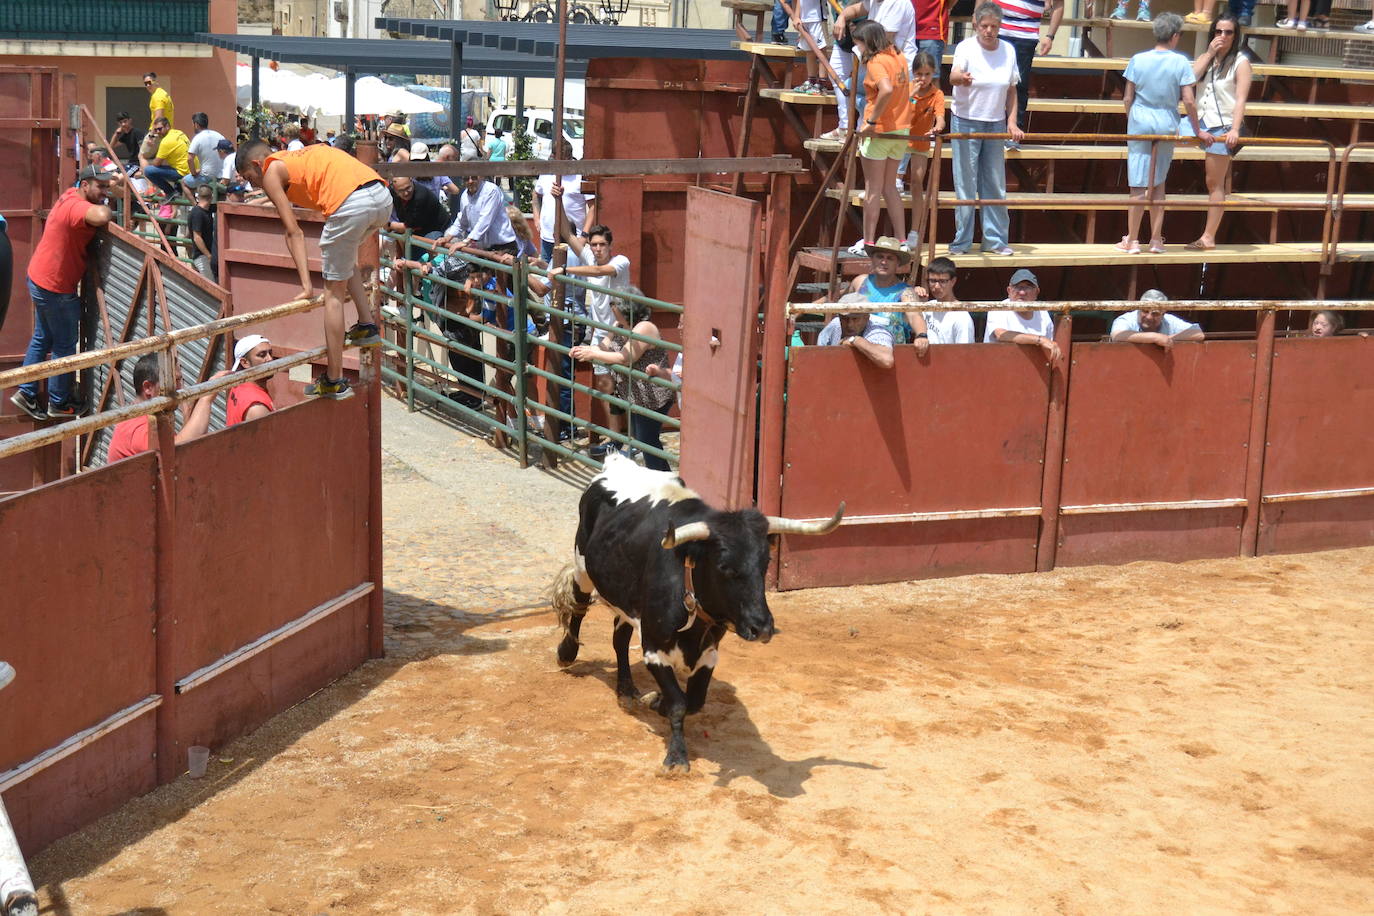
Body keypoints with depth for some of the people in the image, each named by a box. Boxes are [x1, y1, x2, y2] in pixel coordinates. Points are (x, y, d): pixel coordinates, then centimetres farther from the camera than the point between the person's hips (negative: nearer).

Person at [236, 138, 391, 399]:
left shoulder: (271, 171, 14)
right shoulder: (299, 156, 36)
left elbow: (294, 232, 6)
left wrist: (306, 285, 4)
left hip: (351, 202, -7)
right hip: (383, 195, 7)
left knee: (333, 291, 5)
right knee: (345, 253, 36)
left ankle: (334, 382, 9)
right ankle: (367, 326, 26)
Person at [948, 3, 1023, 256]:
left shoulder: (1008, 51, 3)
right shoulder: (966, 47, -10)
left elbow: (1011, 90, 10)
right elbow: (953, 75, -28)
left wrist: (1011, 121, 0)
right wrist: (961, 78, -51)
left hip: (996, 124, 4)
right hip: (966, 123, -4)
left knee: (995, 185, 7)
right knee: (965, 184, -2)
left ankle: (995, 239, 16)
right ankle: (961, 240, 7)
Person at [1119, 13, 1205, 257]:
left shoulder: (1138, 60, -4)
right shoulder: (1180, 62, -7)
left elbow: (1127, 98, 0)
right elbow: (1188, 101, -7)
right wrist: (1197, 130, 4)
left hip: (1140, 122, 0)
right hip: (1167, 124, 0)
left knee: (1139, 184, 3)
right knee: (1158, 184, 13)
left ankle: (1132, 240, 5)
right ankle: (1156, 239, 16)